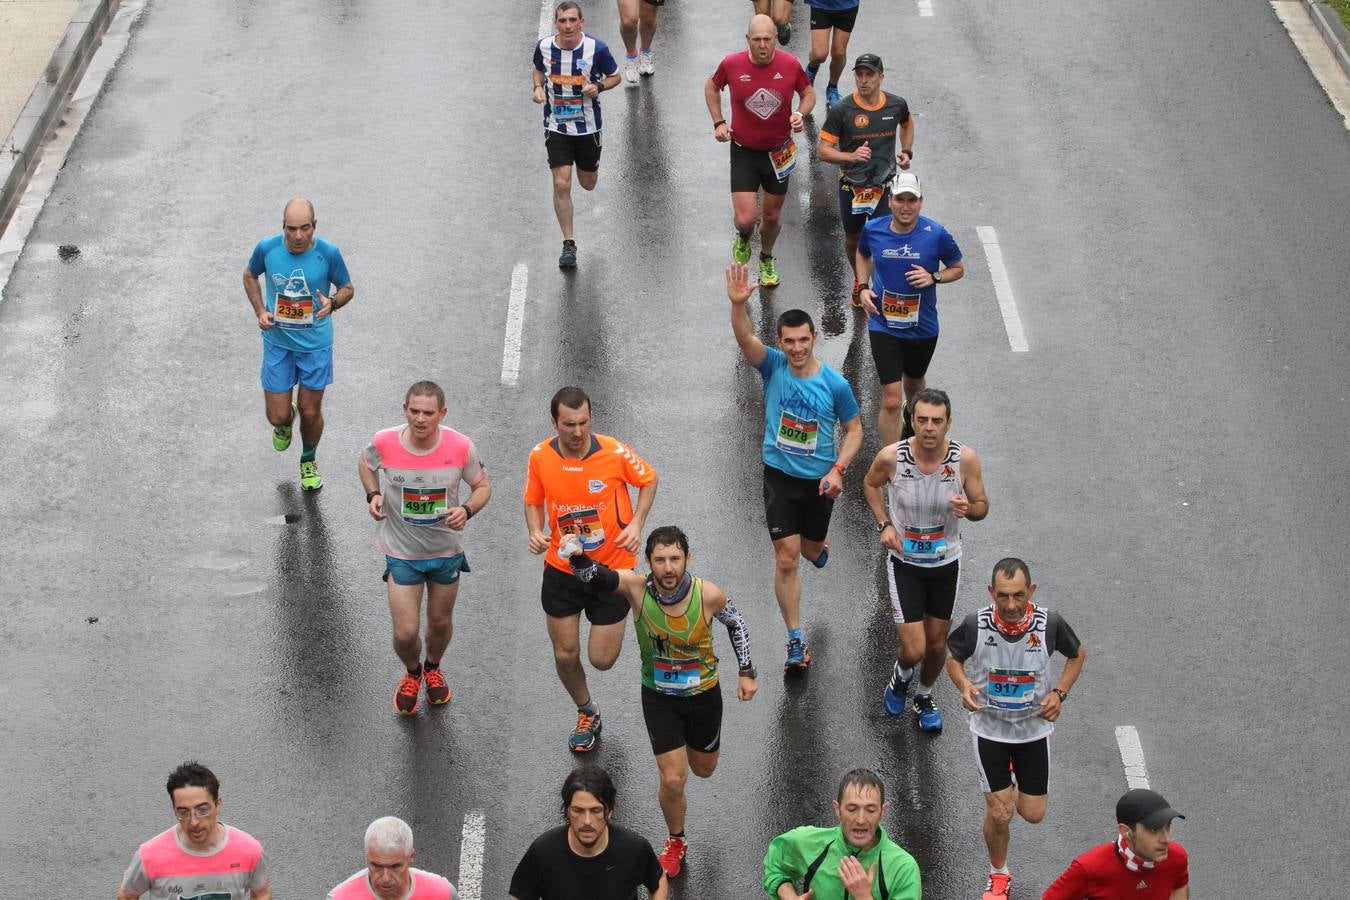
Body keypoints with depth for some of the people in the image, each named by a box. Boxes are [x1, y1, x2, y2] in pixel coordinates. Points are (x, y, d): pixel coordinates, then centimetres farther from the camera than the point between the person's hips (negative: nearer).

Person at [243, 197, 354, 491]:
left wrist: (333, 303, -24)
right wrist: (260, 311, -6)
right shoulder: (267, 248, -14)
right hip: (278, 343, 1)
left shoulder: (329, 253, -18)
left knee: (310, 412, 9)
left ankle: (308, 461, 39)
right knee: (278, 417, 2)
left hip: (316, 345, -1)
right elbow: (250, 275, 8)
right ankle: (286, 417, 42)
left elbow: (347, 288, -1)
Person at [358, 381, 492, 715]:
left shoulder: (461, 447, -20)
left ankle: (433, 668, 53)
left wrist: (467, 510, -24)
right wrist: (373, 494, -13)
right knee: (405, 634, -2)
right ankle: (412, 673, 34)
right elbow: (365, 463, 5)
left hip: (447, 550, 1)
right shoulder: (384, 443, -21)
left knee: (440, 622, 19)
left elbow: (483, 486, -3)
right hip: (402, 553, -1)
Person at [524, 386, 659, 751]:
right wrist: (536, 532, -15)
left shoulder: (615, 452, -19)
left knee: (602, 659, 1)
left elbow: (648, 480, 0)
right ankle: (587, 714, 38)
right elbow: (533, 501, 5)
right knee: (565, 655, 7)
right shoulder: (540, 456, -12)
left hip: (611, 567, -2)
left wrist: (636, 524, -13)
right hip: (561, 569, 2)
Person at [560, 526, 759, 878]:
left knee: (704, 769, 22)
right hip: (659, 697, -1)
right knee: (673, 780, -5)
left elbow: (736, 624, -4)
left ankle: (693, 742, 61)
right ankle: (676, 842, 26)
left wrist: (747, 672, 2)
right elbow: (593, 575, -43)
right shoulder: (637, 588, -27)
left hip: (703, 693, 1)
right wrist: (576, 556, -65)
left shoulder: (708, 595, -25)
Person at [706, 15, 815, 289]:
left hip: (779, 152, 1)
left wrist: (800, 114, -16)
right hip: (744, 152, -1)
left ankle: (767, 259, 46)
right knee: (746, 219, -10)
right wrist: (718, 123, 0)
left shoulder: (790, 65, -12)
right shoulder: (732, 65, -14)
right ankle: (744, 238, 28)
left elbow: (808, 93, 5)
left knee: (772, 215, 15)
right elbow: (712, 87, 8)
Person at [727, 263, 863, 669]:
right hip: (780, 477, -1)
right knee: (786, 559, -6)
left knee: (811, 549, 21)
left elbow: (854, 429, -2)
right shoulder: (773, 366, -12)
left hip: (820, 480, 1)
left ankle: (821, 542, 61)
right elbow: (745, 338, -31)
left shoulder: (835, 384, -13)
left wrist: (837, 470, -16)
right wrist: (738, 304, -51)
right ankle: (796, 640, 5)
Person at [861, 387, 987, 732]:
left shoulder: (966, 458, -20)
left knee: (937, 644, 16)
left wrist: (968, 509, -29)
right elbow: (870, 484, 2)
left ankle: (924, 696, 47)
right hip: (904, 561, -2)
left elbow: (982, 506, -5)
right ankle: (901, 675, 33)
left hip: (946, 561, 2)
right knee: (914, 649, -5)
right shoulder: (891, 457, -22)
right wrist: (884, 524, -11)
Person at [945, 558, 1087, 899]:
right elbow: (954, 659, -1)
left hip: (1034, 728, 1)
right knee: (999, 814, -1)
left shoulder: (1050, 623, -21)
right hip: (989, 728, -1)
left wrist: (1059, 693, -12)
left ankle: (1014, 782, 43)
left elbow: (1077, 654, 1)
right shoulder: (976, 624, -22)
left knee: (1033, 814, 7)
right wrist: (964, 686, -21)